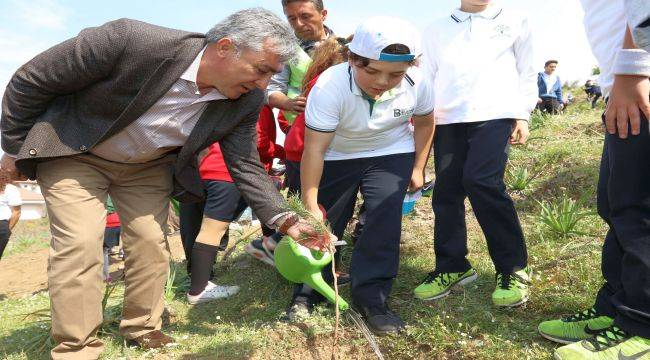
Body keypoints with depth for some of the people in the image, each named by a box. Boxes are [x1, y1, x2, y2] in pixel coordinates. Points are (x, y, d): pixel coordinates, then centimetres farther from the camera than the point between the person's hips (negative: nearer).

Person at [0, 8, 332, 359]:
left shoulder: (246, 100, -21)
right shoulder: (131, 40, -36)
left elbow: (246, 166, -10)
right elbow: (30, 81, -22)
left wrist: (284, 220, -24)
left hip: (148, 166, 4)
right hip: (72, 152, -3)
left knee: (151, 244, 3)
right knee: (79, 245, -12)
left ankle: (144, 330, 25)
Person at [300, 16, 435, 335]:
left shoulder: (417, 84, -23)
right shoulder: (329, 86, -34)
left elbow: (424, 123, -1)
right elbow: (314, 149, -33)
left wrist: (418, 168, 2)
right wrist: (310, 206, -33)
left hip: (391, 154, 2)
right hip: (337, 157, -1)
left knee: (384, 218, -17)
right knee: (323, 225, 3)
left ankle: (371, 298, -1)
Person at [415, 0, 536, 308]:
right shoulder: (437, 29, 19)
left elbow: (526, 71, 13)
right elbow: (427, 76, 18)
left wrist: (522, 114, 4)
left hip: (495, 114, -3)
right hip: (447, 119, 3)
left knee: (482, 182, -20)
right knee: (446, 191, 0)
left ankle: (513, 268, -7)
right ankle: (452, 266, 12)